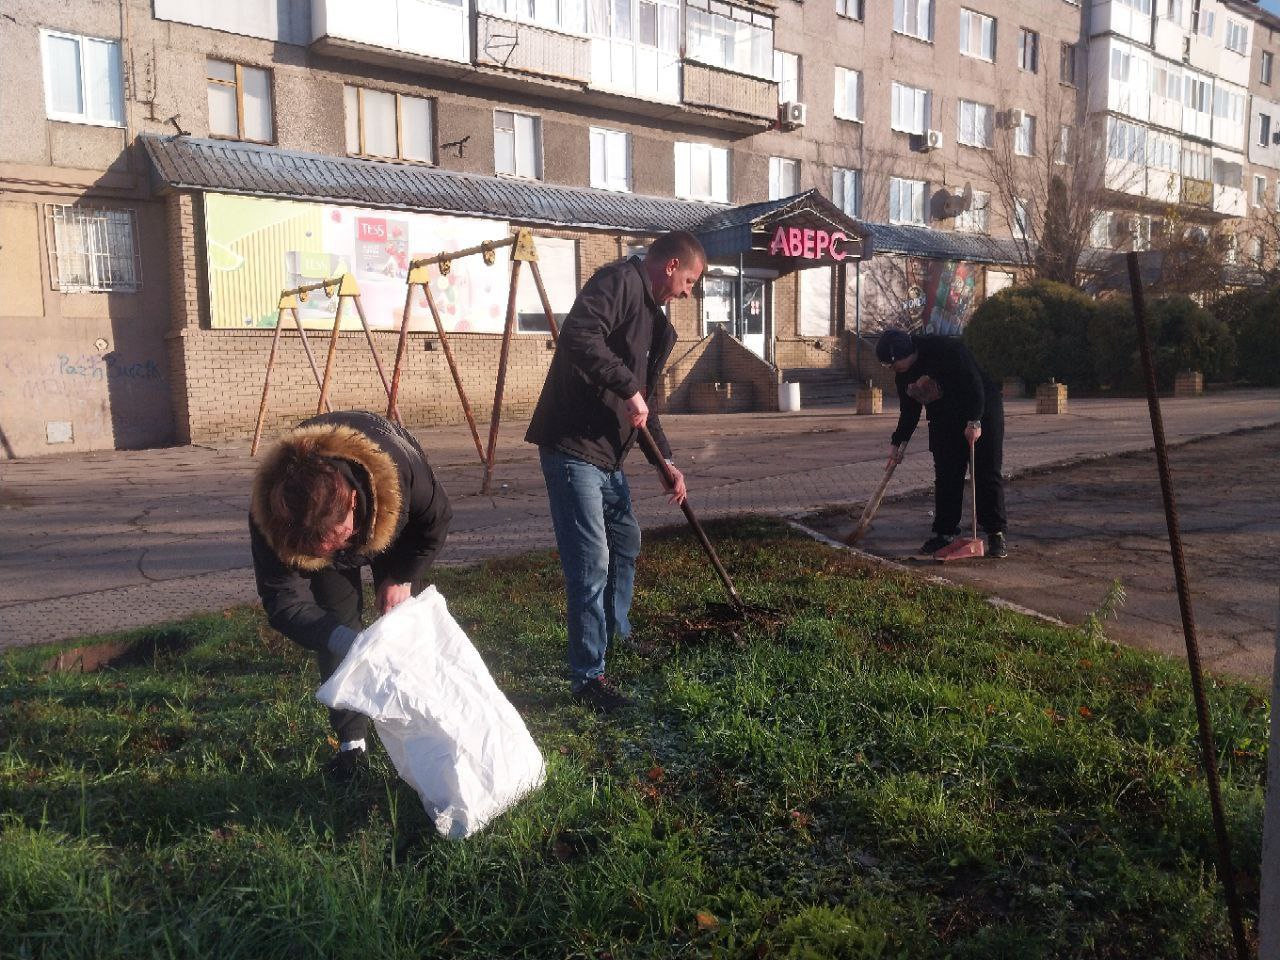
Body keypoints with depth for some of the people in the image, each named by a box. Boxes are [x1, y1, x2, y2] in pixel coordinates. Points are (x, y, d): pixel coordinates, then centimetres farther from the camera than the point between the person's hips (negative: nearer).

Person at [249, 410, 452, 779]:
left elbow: (437, 519, -22)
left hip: (393, 520, 0)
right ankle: (351, 743, 3)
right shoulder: (268, 517, -42)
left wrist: (403, 577, -20)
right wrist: (342, 639, -52)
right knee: (336, 623, -10)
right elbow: (285, 604, -36)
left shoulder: (400, 466, -45)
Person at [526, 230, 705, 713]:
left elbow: (643, 399, 24)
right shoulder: (620, 281, -10)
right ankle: (588, 676, 5)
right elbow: (579, 335, -29)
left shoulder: (652, 318, 20)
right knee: (591, 563, -8)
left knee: (625, 541, 24)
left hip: (608, 453, 11)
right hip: (572, 445, -11)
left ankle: (616, 634, 44)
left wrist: (665, 461, 18)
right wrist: (628, 389, -24)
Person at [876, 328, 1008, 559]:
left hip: (982, 414, -7)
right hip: (944, 423, 7)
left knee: (987, 474, -4)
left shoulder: (947, 350, -25)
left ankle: (995, 533, 2)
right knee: (945, 477, 3)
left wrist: (975, 421, -29)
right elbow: (909, 412, 11)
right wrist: (897, 443, 8)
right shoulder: (904, 375, -1)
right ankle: (944, 532, 11)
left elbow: (974, 384, -26)